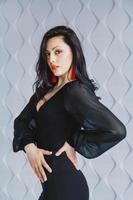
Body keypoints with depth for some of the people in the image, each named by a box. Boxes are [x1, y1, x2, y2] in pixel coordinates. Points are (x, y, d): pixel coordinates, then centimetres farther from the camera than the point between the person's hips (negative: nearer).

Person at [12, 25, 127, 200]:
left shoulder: (76, 91, -18)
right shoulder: (46, 89, 7)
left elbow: (116, 130, -28)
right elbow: (22, 121, 7)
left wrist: (74, 144, -17)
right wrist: (29, 146, -13)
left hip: (64, 182, -7)